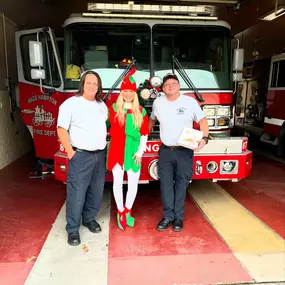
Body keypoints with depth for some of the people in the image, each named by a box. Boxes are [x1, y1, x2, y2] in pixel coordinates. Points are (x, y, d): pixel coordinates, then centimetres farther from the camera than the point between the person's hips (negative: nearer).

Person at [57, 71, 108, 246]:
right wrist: (70, 152, -14)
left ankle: (90, 218, 32)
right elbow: (61, 129, -10)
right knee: (77, 193, -3)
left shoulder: (102, 105, 10)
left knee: (96, 190, 13)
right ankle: (73, 229, 10)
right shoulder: (71, 103, -7)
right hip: (81, 156, -6)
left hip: (100, 154, 6)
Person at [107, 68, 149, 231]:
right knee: (118, 181, 6)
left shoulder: (141, 111, 3)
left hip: (133, 150, 1)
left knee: (133, 182, 7)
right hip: (117, 149, -1)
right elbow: (112, 128, 0)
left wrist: (140, 151, -3)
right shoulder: (114, 108, 2)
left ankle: (128, 210, 26)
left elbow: (145, 133, 2)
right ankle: (121, 212, 21)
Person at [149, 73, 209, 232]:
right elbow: (152, 119, 22)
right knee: (166, 185, 7)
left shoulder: (190, 102, -5)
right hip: (165, 151, 3)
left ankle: (178, 217, 21)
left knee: (181, 185, 7)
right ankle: (168, 216, 21)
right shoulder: (158, 102, 5)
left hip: (184, 152, -2)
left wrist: (204, 138, -18)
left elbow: (202, 120, -2)